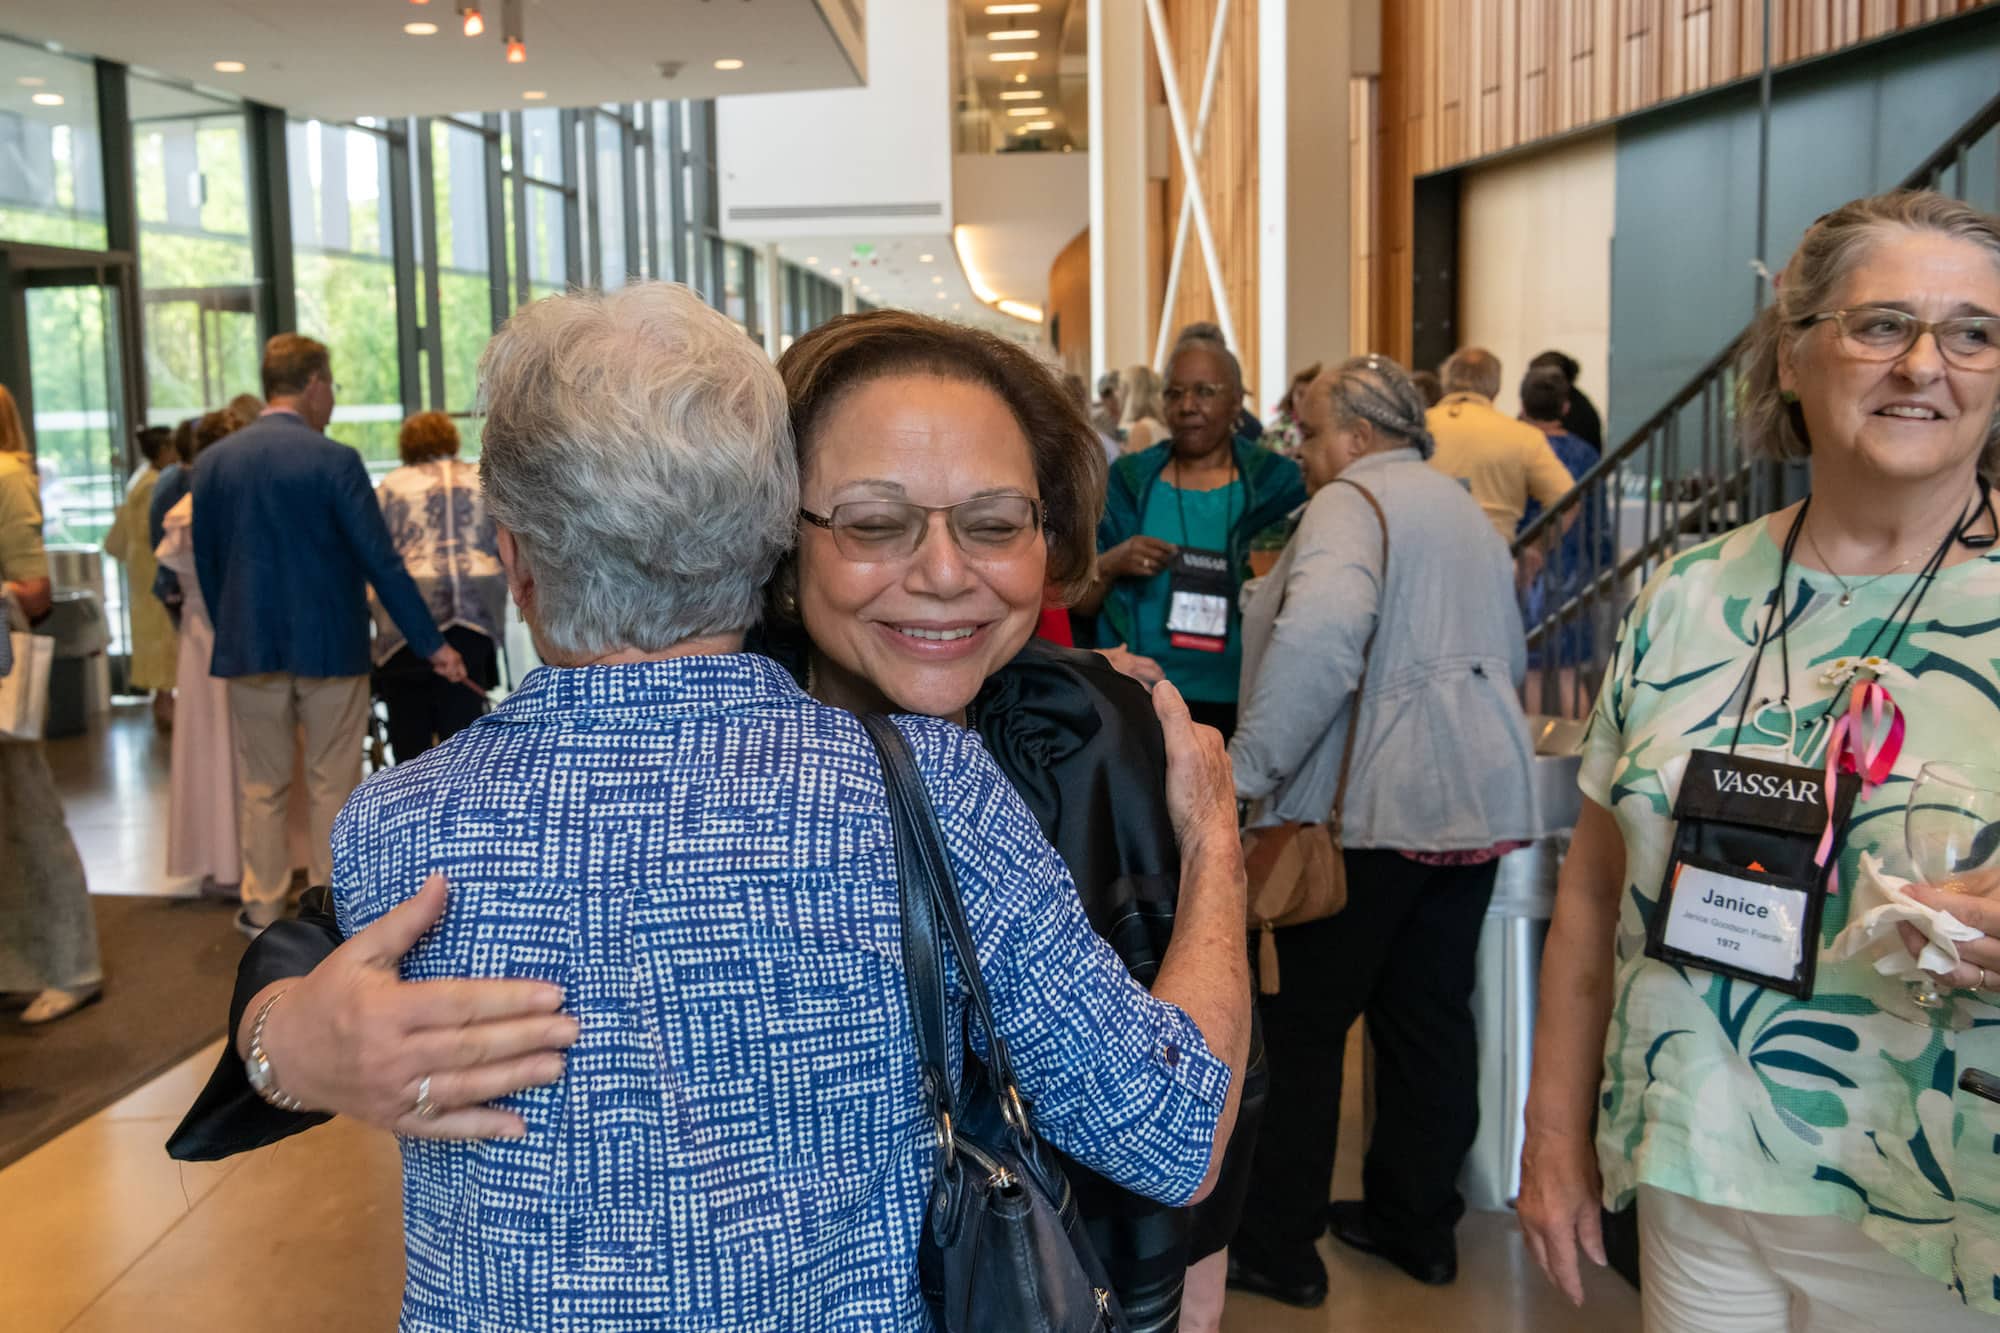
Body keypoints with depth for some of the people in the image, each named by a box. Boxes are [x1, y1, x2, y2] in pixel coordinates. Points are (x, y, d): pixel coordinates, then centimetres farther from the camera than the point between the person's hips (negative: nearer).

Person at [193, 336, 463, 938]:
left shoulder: (214, 462, 2)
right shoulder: (335, 460, -12)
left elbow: (205, 562, 9)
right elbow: (381, 562, -14)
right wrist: (433, 644, -9)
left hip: (250, 647, 4)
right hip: (330, 645, -4)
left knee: (261, 787, 13)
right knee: (333, 786, 7)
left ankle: (262, 909, 20)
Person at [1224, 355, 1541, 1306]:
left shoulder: (1351, 500, -9)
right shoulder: (1462, 506, 20)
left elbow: (1321, 630, -28)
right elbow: (1507, 657, 26)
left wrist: (1248, 766, -24)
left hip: (1372, 801, -9)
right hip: (1481, 796, 9)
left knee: (1304, 1023, 2)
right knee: (1431, 1012, 15)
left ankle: (1278, 1246, 11)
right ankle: (1418, 1223, 26)